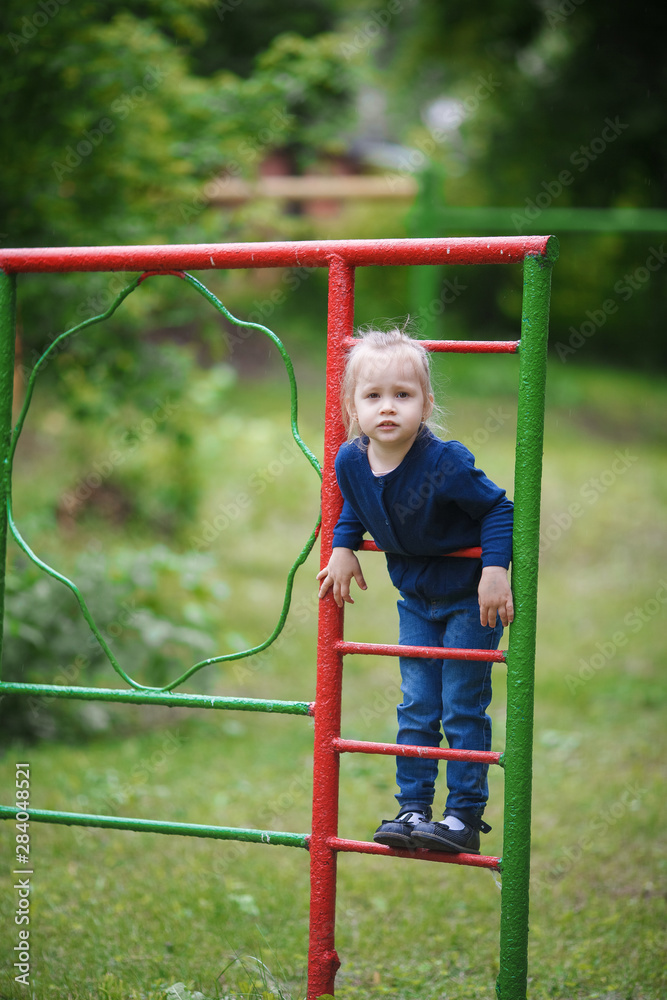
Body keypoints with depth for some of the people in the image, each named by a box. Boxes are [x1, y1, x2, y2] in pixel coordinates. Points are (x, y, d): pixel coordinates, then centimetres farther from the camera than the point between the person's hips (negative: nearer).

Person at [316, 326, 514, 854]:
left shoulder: (446, 463, -29)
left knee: (463, 707, -1)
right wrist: (343, 548, -2)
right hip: (417, 598, 5)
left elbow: (499, 509, -19)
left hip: (471, 598, -5)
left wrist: (495, 570, -27)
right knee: (416, 707, 8)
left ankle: (466, 816, 7)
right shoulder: (351, 462, -12)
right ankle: (413, 808, 17)